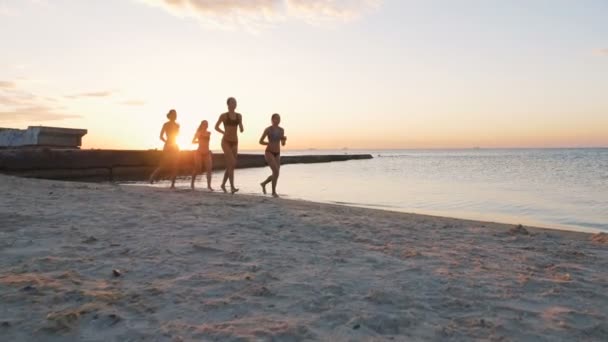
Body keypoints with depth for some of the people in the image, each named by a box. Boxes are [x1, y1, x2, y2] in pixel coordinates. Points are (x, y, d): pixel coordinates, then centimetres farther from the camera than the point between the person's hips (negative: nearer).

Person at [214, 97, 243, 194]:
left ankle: (223, 184, 30)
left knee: (230, 165, 9)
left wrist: (241, 128, -14)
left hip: (234, 143, 5)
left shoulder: (239, 116, 8)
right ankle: (232, 187, -22)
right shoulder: (223, 115, -4)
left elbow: (241, 130, 10)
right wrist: (224, 132, -9)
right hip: (226, 142, -5)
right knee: (232, 163, -22)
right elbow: (216, 127, 7)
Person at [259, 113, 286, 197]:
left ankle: (264, 184, 36)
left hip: (277, 154, 6)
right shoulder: (268, 129, -10)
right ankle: (274, 191, -8)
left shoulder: (281, 130, 4)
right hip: (269, 153, -6)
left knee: (276, 174, 7)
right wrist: (269, 143, -21)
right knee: (276, 172, -23)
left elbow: (283, 144, 7)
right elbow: (260, 142, -4)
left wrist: (285, 139, -16)